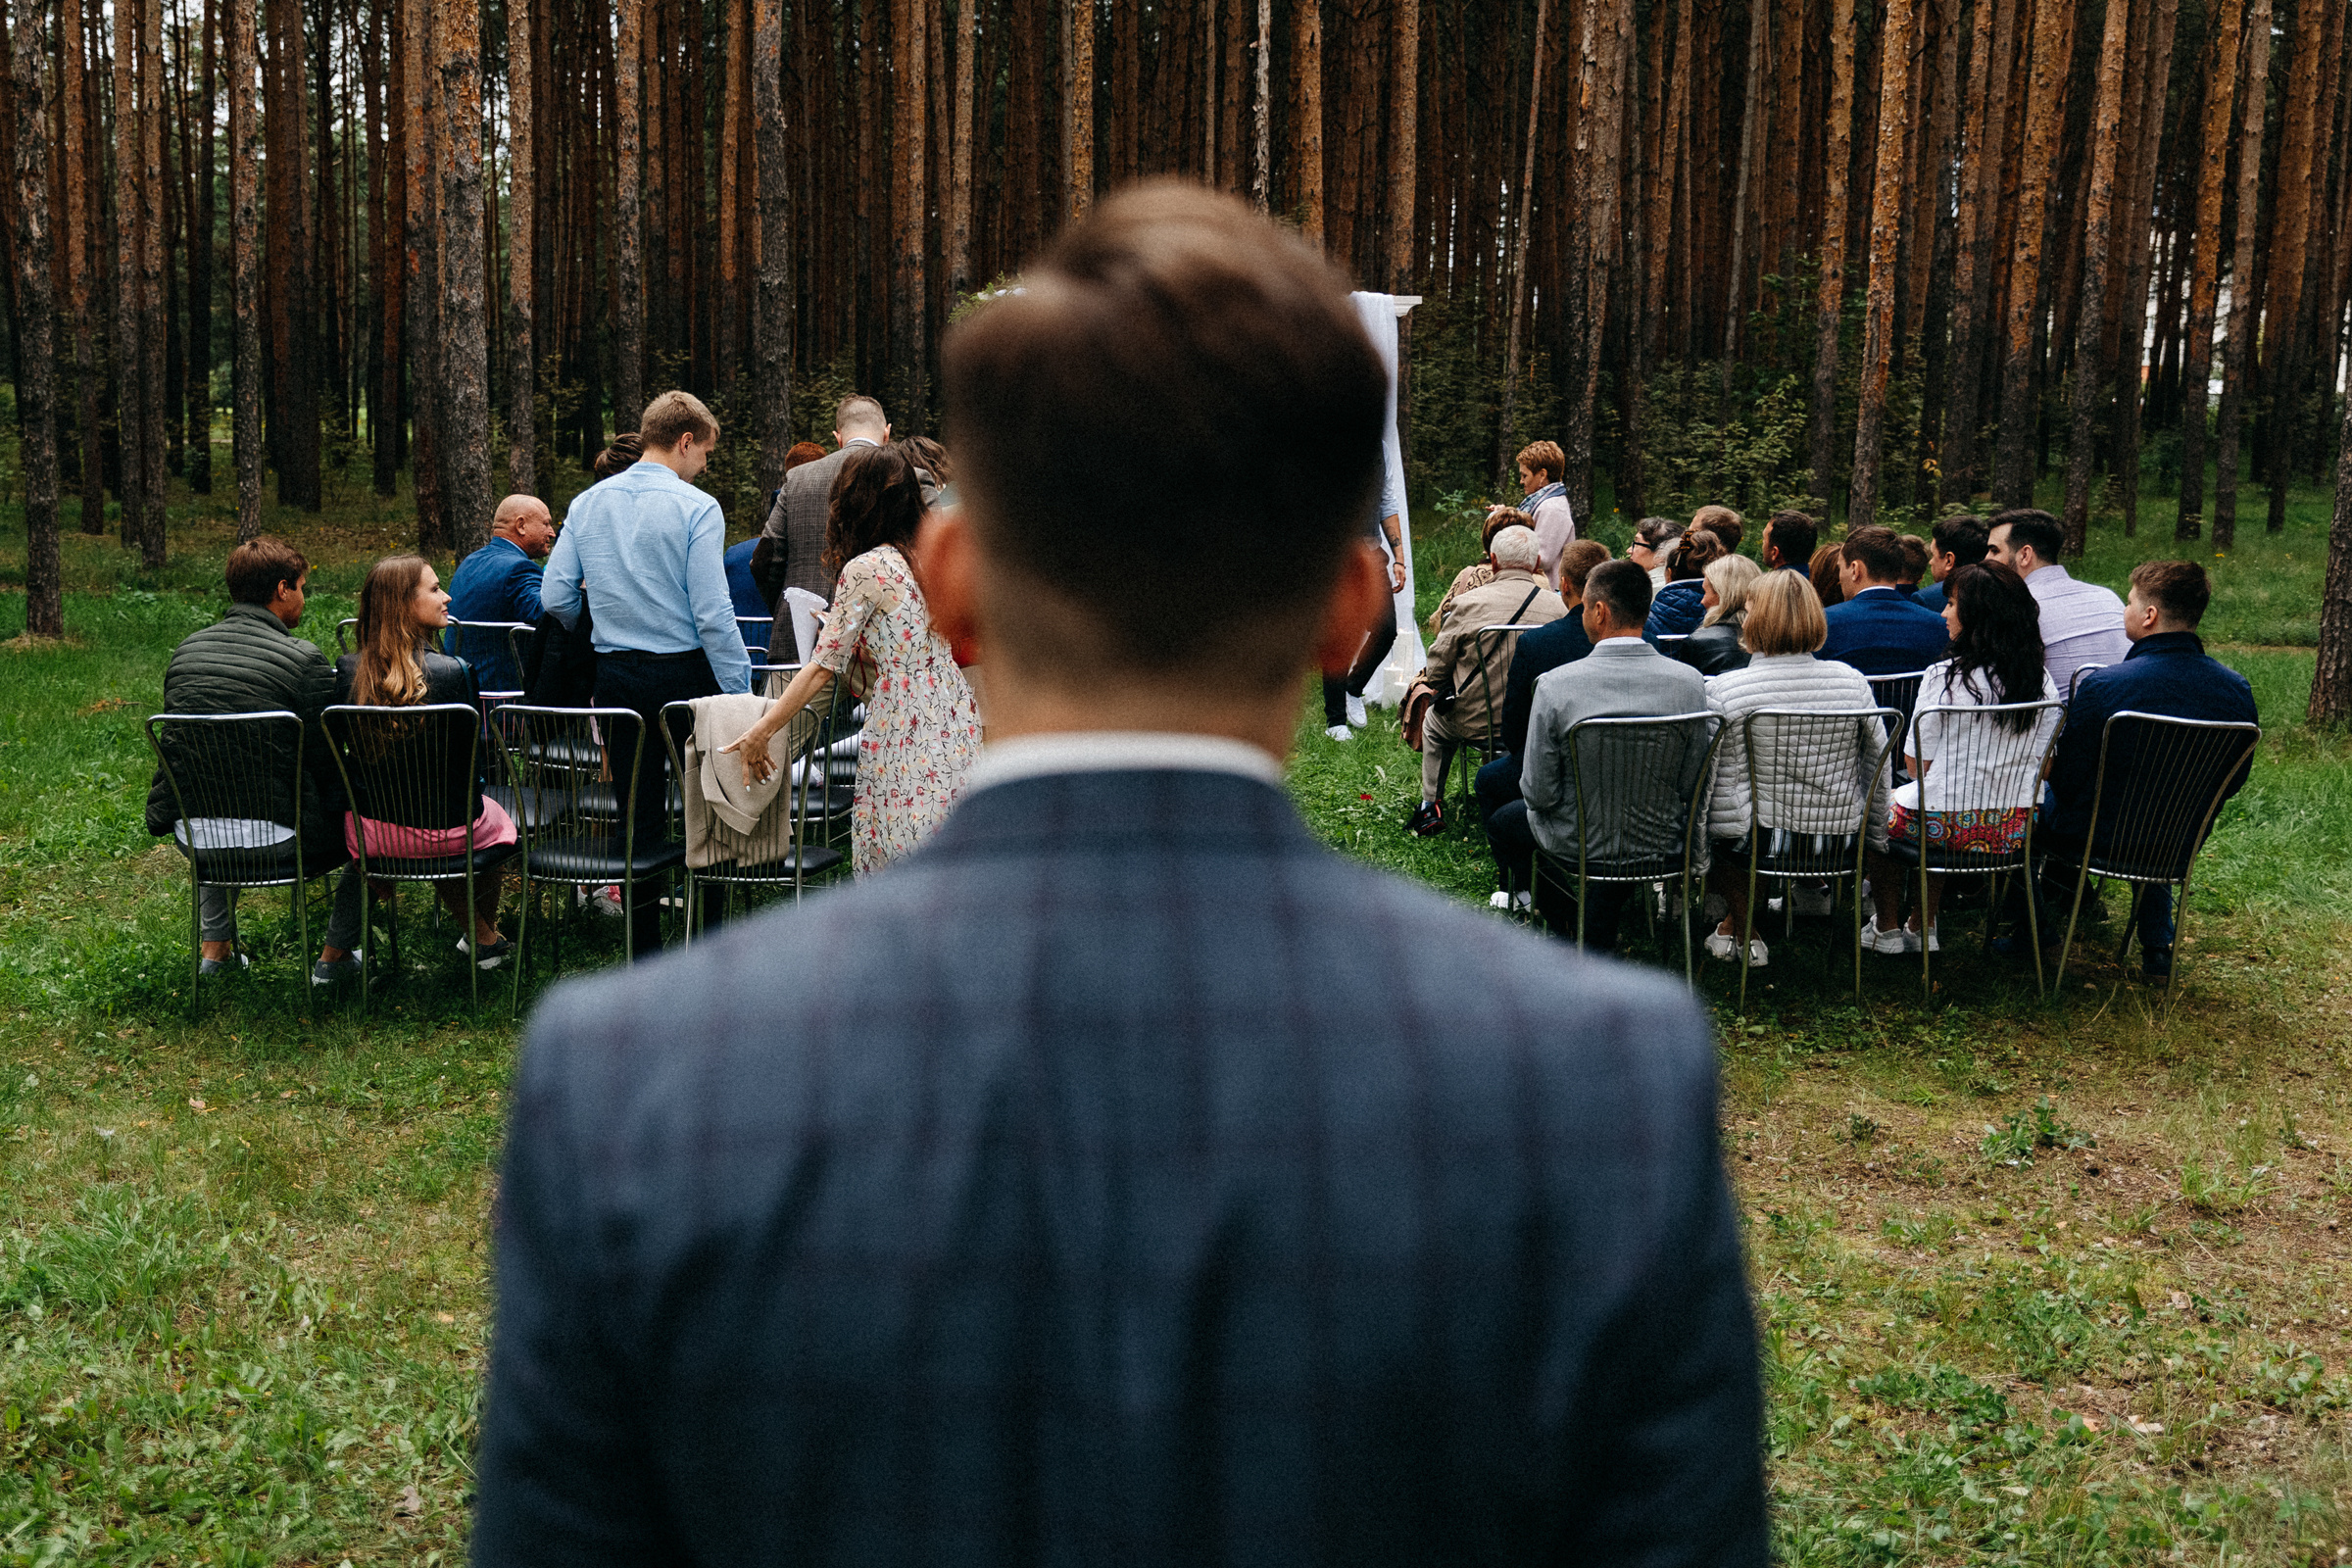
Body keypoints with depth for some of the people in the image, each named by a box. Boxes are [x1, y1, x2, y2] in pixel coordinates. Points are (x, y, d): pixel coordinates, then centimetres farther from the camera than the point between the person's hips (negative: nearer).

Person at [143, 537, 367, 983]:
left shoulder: (186, 649, 7)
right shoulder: (303, 660, -12)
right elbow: (326, 762, -8)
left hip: (196, 835, 6)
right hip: (273, 838, -6)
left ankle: (214, 947, 40)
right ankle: (336, 954, 23)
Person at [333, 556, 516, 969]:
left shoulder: (347, 671, -5)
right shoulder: (450, 672, -17)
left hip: (364, 833, 4)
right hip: (434, 832, -4)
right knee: (493, 819, 31)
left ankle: (475, 934, 46)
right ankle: (487, 939, 45)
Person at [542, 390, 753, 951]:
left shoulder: (587, 504, 5)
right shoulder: (696, 508, -12)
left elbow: (555, 596, 5)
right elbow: (712, 613, -17)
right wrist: (739, 693, -13)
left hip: (615, 675, 5)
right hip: (685, 672, -4)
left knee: (638, 810, 12)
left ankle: (644, 943, 15)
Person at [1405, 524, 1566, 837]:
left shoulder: (1469, 603, -17)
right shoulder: (1557, 607, -10)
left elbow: (1436, 672, -10)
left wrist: (1429, 673, 13)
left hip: (1476, 725, -2)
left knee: (1434, 721, 31)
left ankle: (1430, 807, 35)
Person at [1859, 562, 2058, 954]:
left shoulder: (1942, 677, -17)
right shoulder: (2041, 682, -2)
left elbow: (1918, 764, -11)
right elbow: (2042, 765, 6)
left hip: (1950, 825, -5)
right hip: (2016, 830, 5)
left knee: (1878, 808, 25)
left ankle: (1886, 929, 35)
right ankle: (1922, 928, 37)